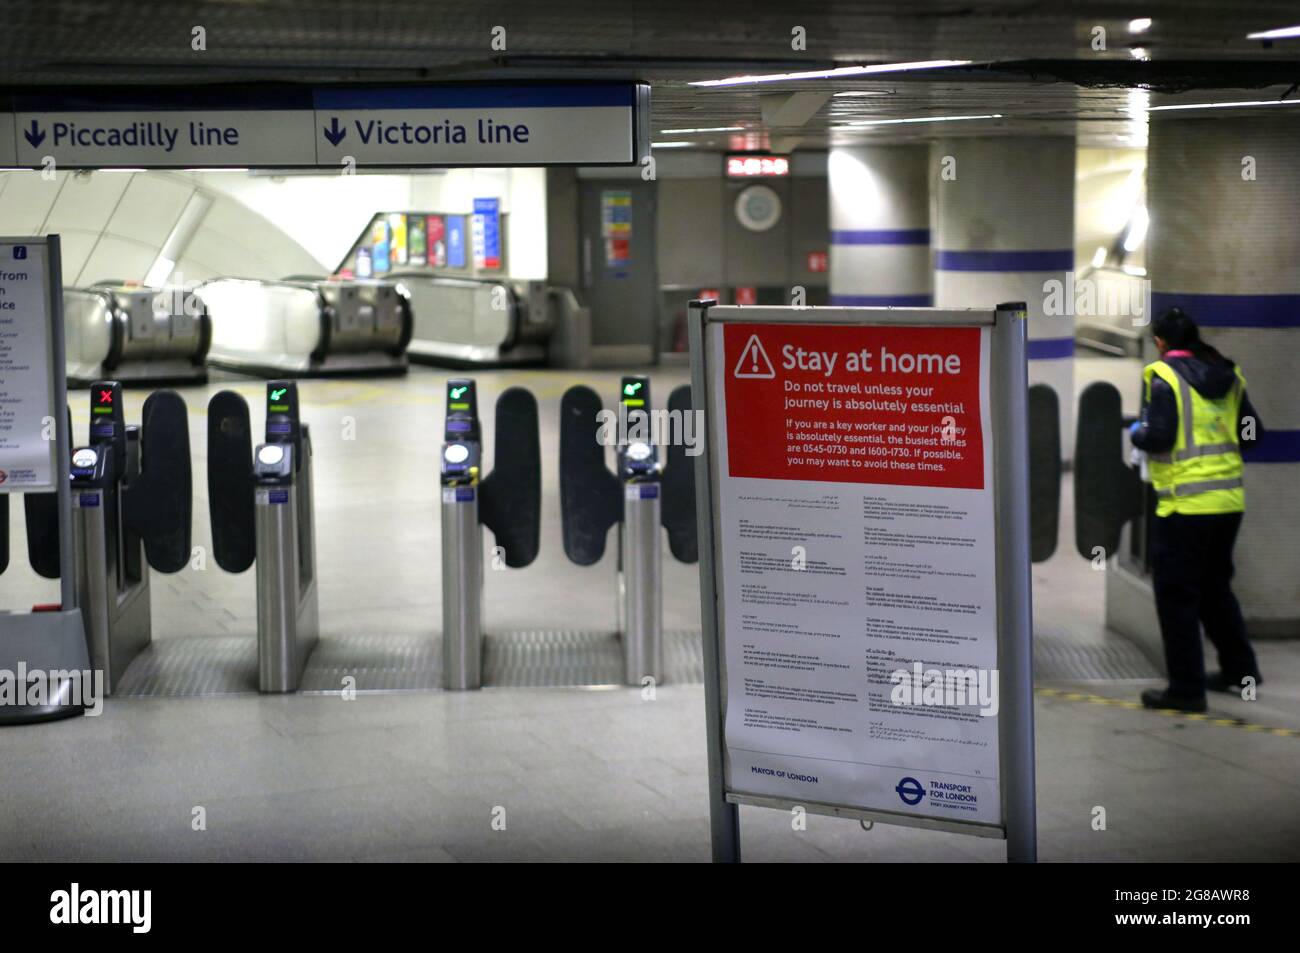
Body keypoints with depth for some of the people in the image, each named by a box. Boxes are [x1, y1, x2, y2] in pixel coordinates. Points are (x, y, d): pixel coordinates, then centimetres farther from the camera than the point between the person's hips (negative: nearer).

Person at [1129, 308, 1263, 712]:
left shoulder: (1163, 377, -11)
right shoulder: (1228, 376, 8)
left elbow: (1159, 437, -19)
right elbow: (1253, 433, 9)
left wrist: (1137, 433, 2)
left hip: (1185, 506, -7)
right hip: (1229, 500, 7)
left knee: (1176, 595, 3)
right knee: (1215, 586, 23)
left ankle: (1186, 688, 4)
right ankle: (1239, 669, 30)